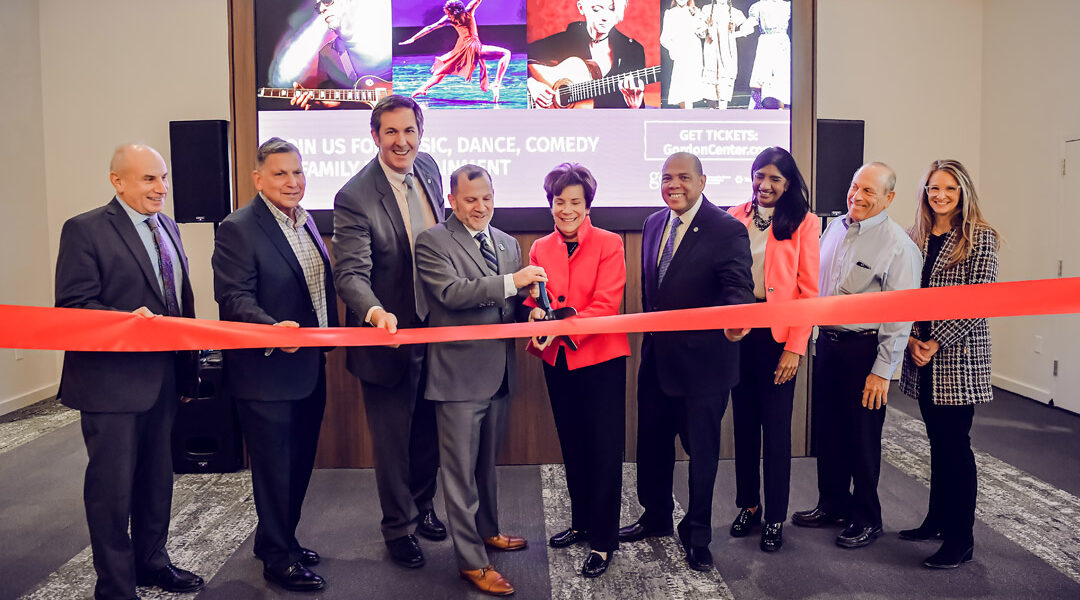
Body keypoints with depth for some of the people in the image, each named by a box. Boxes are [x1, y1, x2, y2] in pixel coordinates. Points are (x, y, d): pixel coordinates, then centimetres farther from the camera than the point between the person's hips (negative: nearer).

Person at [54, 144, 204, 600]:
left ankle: (152, 561, 36)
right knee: (112, 485, 3)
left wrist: (188, 358, 13)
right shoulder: (84, 230, -10)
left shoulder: (167, 226, 13)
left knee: (157, 478, 18)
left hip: (164, 378, 7)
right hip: (112, 382, -7)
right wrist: (126, 318, -30)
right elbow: (72, 306, -14)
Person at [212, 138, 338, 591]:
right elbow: (234, 298, -22)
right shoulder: (238, 229, -14)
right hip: (266, 372, -8)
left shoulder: (305, 220, 11)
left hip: (309, 367, 8)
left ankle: (279, 538, 37)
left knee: (299, 463, 18)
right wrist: (273, 329, -38)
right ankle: (278, 557, 21)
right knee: (274, 466, 5)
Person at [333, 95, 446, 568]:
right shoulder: (355, 197, -20)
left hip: (435, 326, 6)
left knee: (428, 429, 21)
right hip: (389, 334, -6)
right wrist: (376, 312, -46)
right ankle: (398, 526, 30)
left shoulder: (428, 168, 0)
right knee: (392, 439, 9)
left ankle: (422, 505, 44)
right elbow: (350, 273, -26)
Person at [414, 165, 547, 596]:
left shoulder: (508, 244, 14)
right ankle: (471, 560, 11)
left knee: (487, 461, 22)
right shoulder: (432, 242, -7)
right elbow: (451, 292, -22)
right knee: (461, 470, 2)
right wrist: (510, 282, -28)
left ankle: (487, 530, 39)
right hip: (459, 374, -6)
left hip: (498, 372, 7)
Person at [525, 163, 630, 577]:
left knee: (604, 450, 1)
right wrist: (536, 317, -13)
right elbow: (533, 302, 10)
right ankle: (581, 523, 34)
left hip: (600, 359, -5)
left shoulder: (609, 244, -7)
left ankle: (603, 542, 11)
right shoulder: (540, 248, 7)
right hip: (558, 361, 5)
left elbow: (606, 304, -15)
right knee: (572, 447, 17)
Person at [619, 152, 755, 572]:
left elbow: (739, 286, -24)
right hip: (656, 357, 6)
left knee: (701, 450, 10)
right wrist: (648, 334, 14)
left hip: (702, 361, -6)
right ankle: (656, 517, 41)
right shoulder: (653, 224, 7)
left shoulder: (728, 230, -14)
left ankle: (697, 534, 29)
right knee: (651, 443, 19)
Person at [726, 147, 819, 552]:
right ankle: (748, 504, 25)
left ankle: (775, 518, 15)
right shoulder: (735, 218, 7)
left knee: (776, 425, 3)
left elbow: (809, 291, -5)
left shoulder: (804, 223, -2)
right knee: (743, 420, 11)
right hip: (738, 331, 3)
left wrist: (795, 347, -11)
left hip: (777, 334, -3)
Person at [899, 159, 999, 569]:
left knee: (955, 444, -1)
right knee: (937, 440, 14)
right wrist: (911, 337, -5)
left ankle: (960, 539, 8)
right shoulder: (915, 237, 10)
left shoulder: (980, 238, -6)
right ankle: (937, 520, 26)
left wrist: (937, 342, -15)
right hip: (921, 353, 5)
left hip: (959, 355, -5)